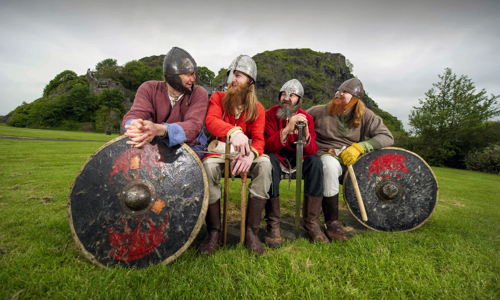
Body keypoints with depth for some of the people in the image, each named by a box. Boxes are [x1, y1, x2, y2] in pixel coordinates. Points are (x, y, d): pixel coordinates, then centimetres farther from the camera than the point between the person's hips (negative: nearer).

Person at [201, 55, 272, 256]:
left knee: (265, 164, -30)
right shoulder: (218, 98, 1)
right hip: (219, 152, 0)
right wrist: (233, 132, -44)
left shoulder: (257, 109, 3)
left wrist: (250, 155, -36)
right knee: (208, 166, -34)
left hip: (243, 154, 1)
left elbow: (258, 139, -10)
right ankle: (213, 232, -18)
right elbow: (211, 120, -21)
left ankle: (251, 231, -22)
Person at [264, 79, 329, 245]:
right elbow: (267, 147, -24)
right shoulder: (270, 114, -10)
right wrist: (287, 129, -37)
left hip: (297, 157, 3)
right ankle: (273, 224, -26)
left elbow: (312, 151, -10)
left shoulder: (306, 118, -2)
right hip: (277, 156, -2)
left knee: (316, 162, -25)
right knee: (270, 161, -35)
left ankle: (311, 221, -15)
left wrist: (305, 134, -31)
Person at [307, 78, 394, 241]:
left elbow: (387, 137, -4)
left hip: (351, 158, 3)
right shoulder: (320, 111, 2)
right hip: (326, 154, -3)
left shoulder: (365, 116, 5)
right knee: (331, 164, -38)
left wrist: (359, 147, -20)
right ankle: (331, 222, -25)